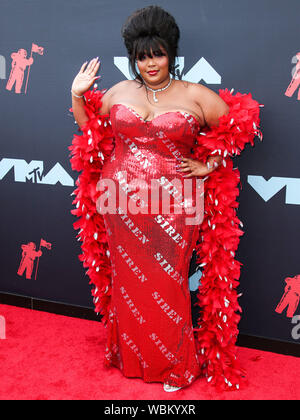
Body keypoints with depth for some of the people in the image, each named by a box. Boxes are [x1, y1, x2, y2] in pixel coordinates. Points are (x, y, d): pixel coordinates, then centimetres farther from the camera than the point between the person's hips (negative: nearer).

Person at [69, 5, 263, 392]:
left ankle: (176, 365, 21)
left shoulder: (194, 96, -1)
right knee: (127, 280, 11)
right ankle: (131, 356, 32)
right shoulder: (118, 92, 8)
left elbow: (240, 126, 3)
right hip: (123, 204, 3)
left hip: (171, 208, -3)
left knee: (167, 284, 1)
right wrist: (77, 94, 7)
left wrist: (207, 165, -1)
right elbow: (89, 127, 21)